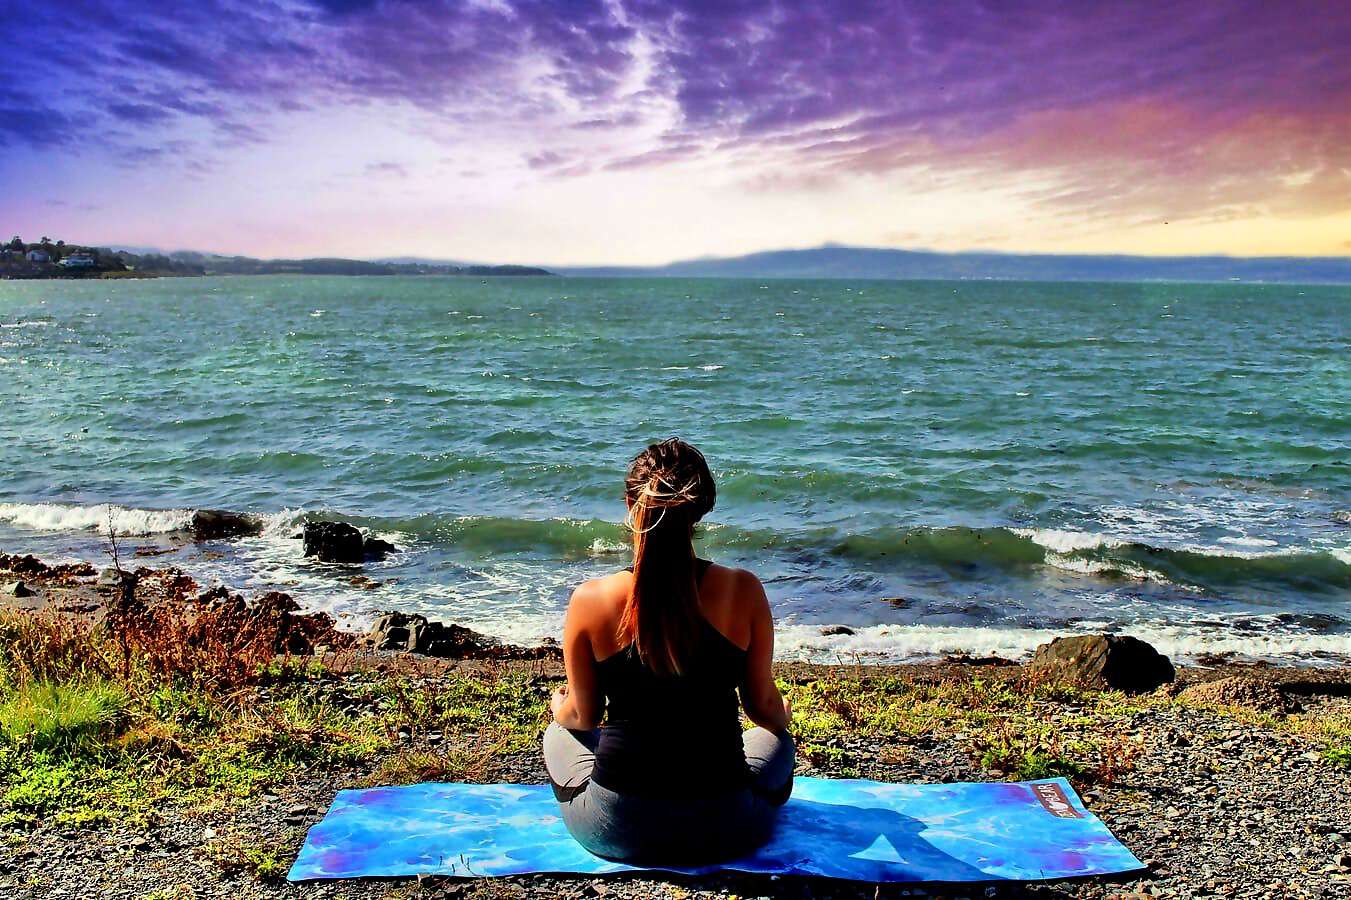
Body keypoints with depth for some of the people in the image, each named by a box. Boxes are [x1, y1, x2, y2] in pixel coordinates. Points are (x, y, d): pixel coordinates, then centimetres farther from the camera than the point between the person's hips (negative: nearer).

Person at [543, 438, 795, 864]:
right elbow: (763, 705, -1)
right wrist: (784, 717, 23)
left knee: (559, 733, 32)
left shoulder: (589, 601, -15)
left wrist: (560, 708, 24)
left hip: (615, 830, -1)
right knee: (775, 739, 34)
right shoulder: (743, 592, -14)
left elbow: (583, 717, -1)